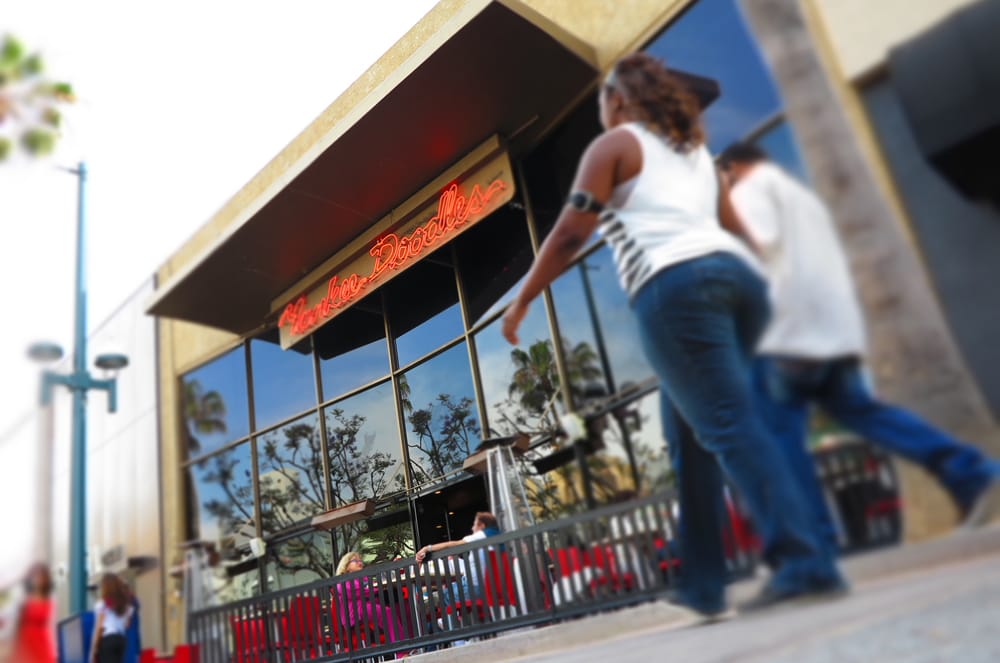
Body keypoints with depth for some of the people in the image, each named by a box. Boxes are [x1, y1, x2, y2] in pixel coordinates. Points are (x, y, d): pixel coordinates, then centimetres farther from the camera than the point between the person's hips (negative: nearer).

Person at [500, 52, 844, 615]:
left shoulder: (613, 145, 10)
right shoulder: (695, 149, 31)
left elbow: (570, 235, 2)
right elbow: (736, 228, 29)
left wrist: (522, 300, 9)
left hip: (676, 287, -7)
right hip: (736, 277, 7)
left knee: (729, 425, -11)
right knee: (688, 431, 10)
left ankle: (805, 563, -17)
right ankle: (702, 584, 13)